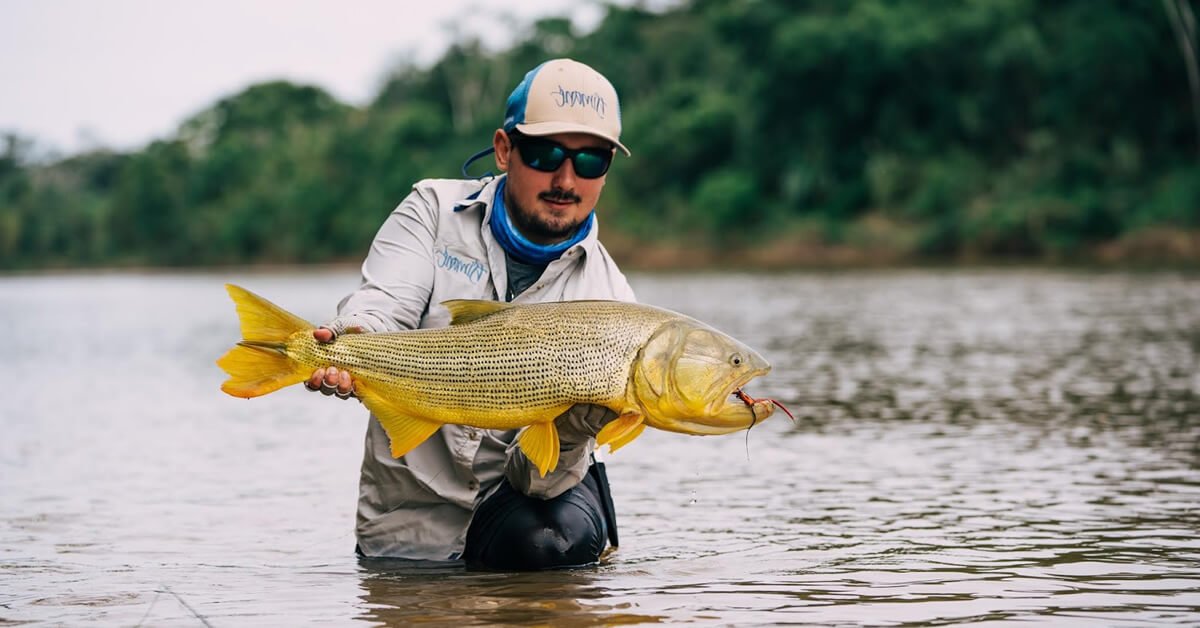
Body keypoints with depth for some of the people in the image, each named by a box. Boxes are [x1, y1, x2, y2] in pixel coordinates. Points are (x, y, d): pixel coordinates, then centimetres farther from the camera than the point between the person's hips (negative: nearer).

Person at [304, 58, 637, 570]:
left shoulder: (604, 297, -4)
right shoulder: (435, 211, 2)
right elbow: (379, 308, -16)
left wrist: (574, 427, -34)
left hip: (510, 497, -1)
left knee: (562, 536, -30)